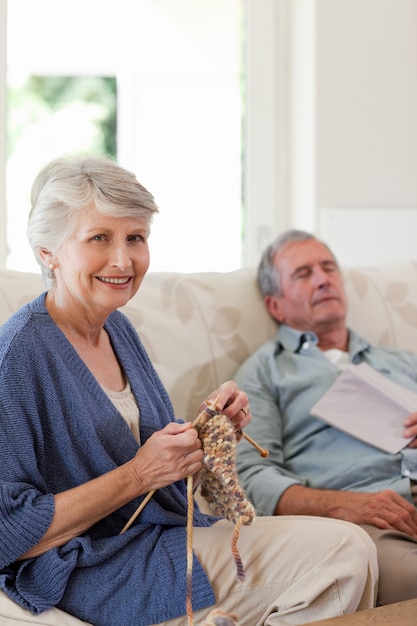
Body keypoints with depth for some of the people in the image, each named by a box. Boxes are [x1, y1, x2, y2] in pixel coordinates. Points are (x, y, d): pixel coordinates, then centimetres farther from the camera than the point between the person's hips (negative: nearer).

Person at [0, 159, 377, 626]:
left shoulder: (117, 328, 8)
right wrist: (136, 476, -22)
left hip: (168, 530, 8)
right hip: (94, 573, -8)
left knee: (350, 549, -7)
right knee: (344, 555, -14)